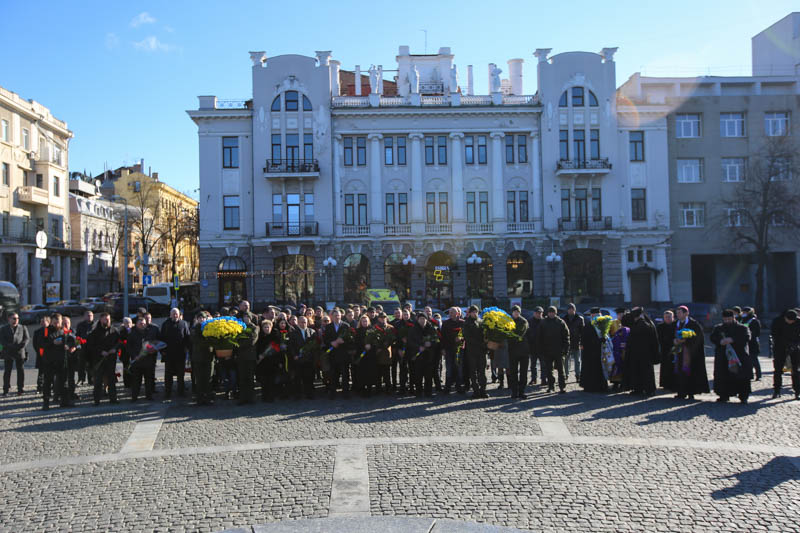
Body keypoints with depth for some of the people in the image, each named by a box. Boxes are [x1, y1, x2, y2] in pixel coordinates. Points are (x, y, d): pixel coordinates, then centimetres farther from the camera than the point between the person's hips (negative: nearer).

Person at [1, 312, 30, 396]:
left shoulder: (23, 328, 12)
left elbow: (27, 338, 6)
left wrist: (22, 345, -13)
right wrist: (10, 346, -15)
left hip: (20, 352, 1)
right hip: (8, 353, -1)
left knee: (21, 370, 1)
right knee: (7, 371, 1)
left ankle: (20, 389, 8)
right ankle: (5, 390, 7)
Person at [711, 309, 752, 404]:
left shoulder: (742, 328, 8)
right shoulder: (718, 328, 16)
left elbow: (746, 338, -10)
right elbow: (712, 338, 4)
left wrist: (732, 340, -21)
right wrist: (720, 341, -18)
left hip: (740, 357, -2)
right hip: (723, 358, 2)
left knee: (742, 379, -4)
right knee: (723, 378, 0)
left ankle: (743, 396, 3)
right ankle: (724, 396, 9)